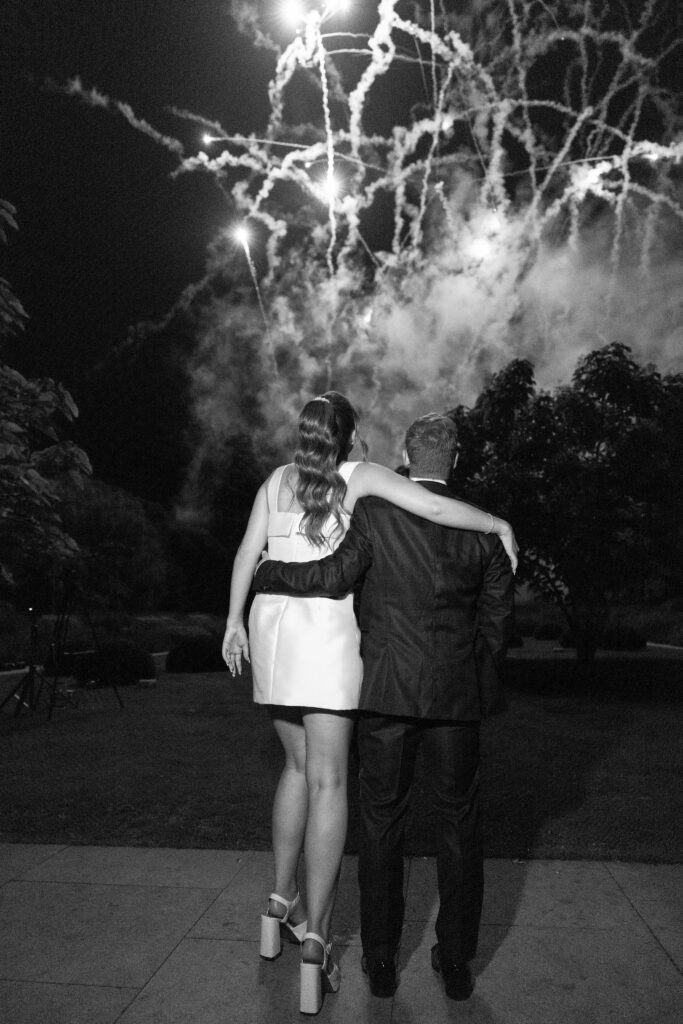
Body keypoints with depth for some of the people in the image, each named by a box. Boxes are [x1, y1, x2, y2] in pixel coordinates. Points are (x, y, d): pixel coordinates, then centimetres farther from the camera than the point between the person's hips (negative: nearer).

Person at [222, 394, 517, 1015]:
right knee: (327, 782, 0)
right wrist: (501, 525, 6)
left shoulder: (278, 479, 13)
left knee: (298, 766, 20)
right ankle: (315, 936, 0)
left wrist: (235, 621, 17)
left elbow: (248, 552, 10)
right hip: (326, 632, -5)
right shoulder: (359, 475, 1)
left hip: (272, 627, 5)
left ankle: (281, 902, 28)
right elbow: (433, 507, -7)